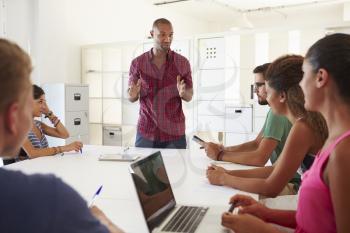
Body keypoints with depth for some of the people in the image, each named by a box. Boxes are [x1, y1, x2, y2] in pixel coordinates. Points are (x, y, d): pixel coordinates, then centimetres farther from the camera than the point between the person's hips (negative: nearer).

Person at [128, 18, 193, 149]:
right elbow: (132, 98, 6)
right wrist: (133, 95, -17)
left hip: (174, 133, 0)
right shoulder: (137, 63, -1)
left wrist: (183, 92, -19)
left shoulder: (182, 63, -2)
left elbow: (189, 96, 3)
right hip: (145, 132, 0)